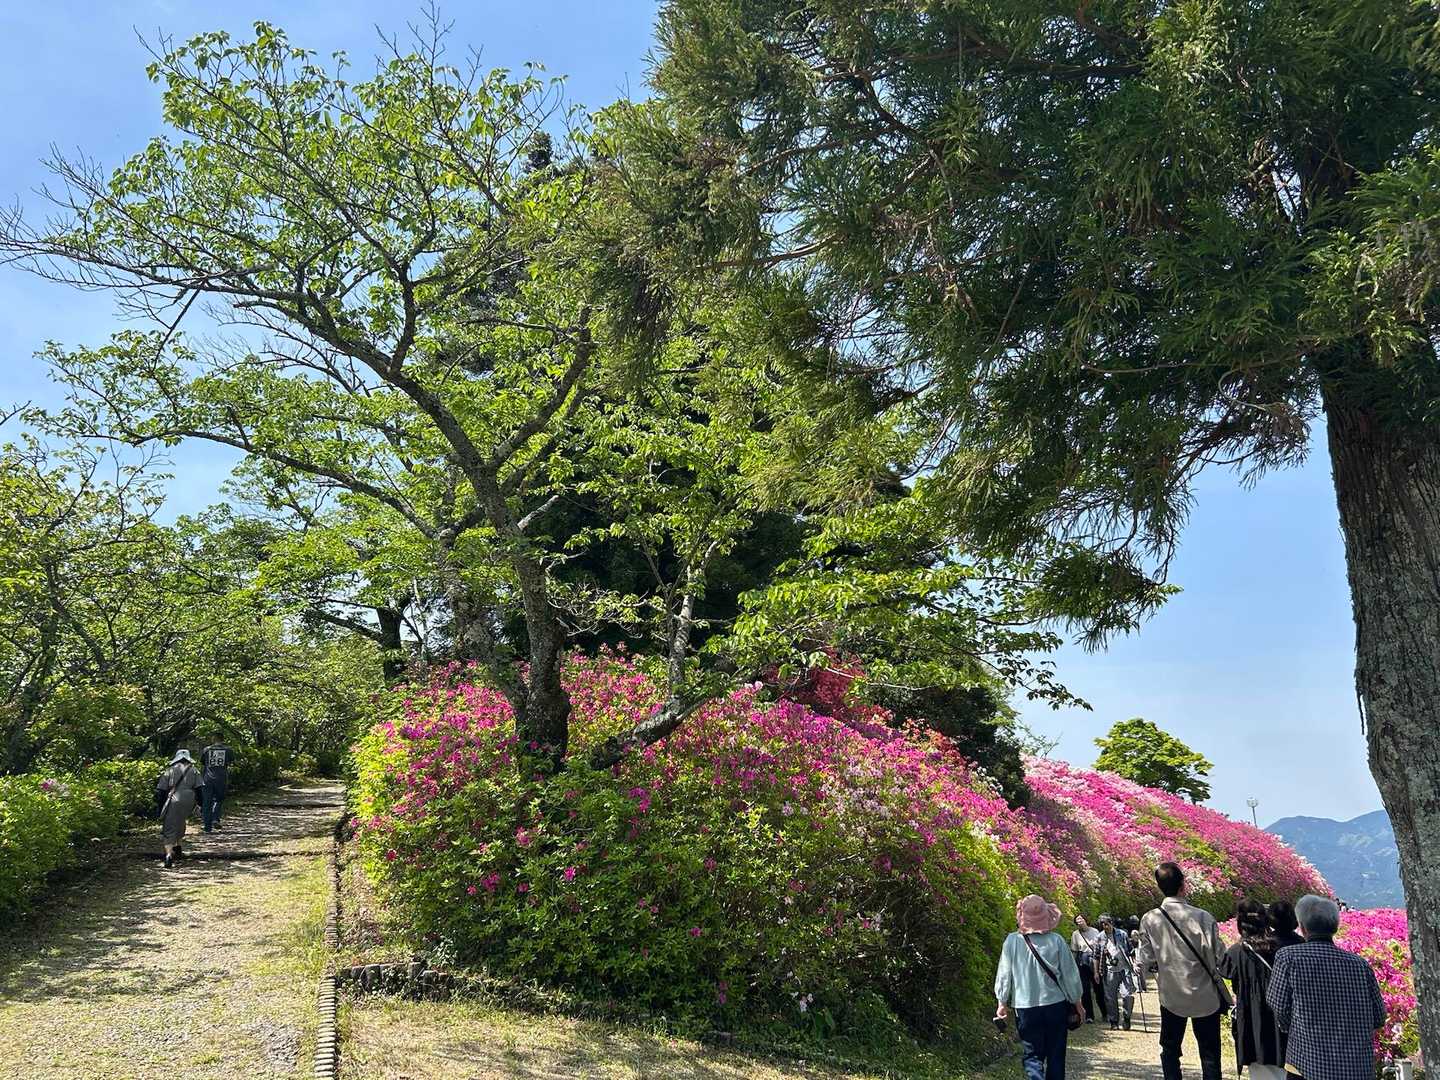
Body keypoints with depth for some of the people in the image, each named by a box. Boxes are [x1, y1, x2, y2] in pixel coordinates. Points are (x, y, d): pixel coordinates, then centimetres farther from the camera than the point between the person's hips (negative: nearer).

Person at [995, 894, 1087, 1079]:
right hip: (1056, 1005, 1)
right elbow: (1070, 974, 0)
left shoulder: (1012, 941, -8)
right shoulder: (1056, 941, -7)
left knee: (1031, 1055, 6)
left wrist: (1002, 1002, 10)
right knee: (1056, 1055, 15)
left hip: (1025, 1007, -1)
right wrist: (1077, 1002, 15)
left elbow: (1004, 974, -3)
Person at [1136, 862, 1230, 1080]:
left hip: (1171, 997, 2)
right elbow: (1218, 958, -16)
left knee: (1170, 1050, 16)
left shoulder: (1149, 919, -10)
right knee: (1209, 1054, 11)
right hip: (1205, 997, -1)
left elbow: (1146, 962, -7)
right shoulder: (1202, 917, -17)